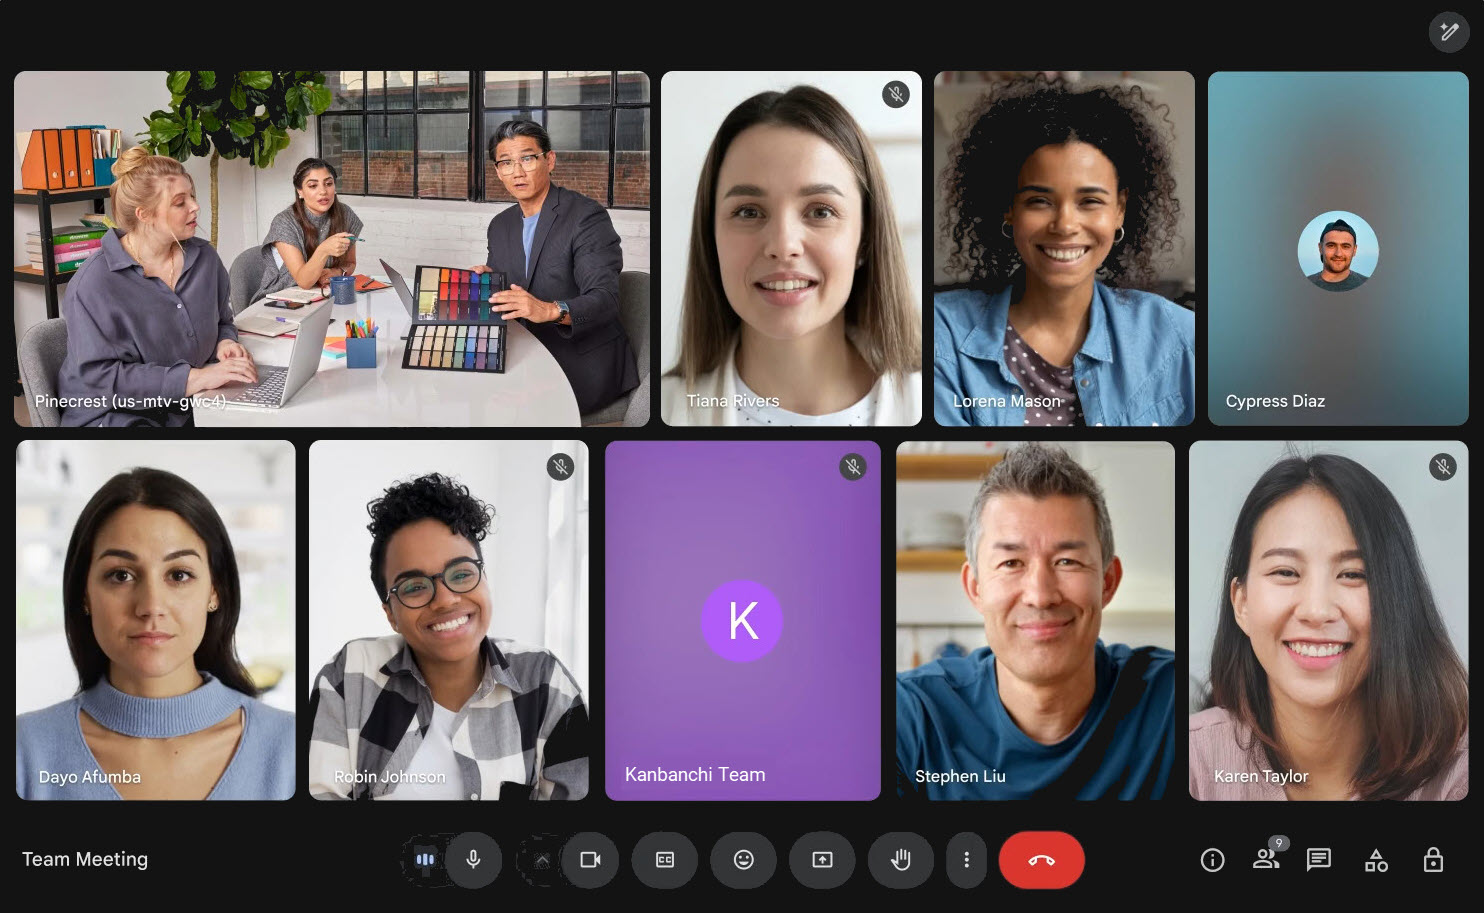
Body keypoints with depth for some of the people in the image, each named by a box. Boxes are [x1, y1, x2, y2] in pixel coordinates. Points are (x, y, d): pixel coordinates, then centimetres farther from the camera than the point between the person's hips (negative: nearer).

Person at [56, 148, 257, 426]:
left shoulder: (204, 258, 7)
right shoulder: (93, 285, -13)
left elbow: (222, 321, 24)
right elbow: (99, 376, -19)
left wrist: (224, 343, -2)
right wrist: (196, 378, -25)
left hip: (190, 410, 7)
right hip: (117, 416, -7)